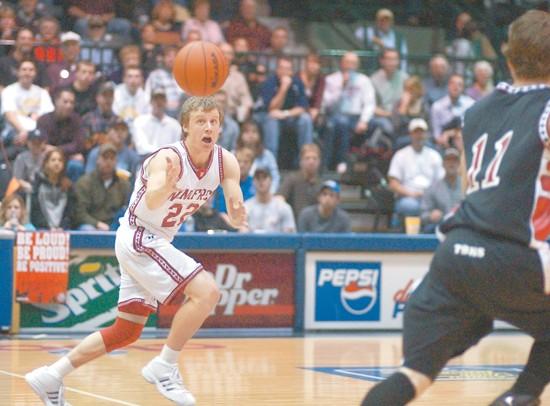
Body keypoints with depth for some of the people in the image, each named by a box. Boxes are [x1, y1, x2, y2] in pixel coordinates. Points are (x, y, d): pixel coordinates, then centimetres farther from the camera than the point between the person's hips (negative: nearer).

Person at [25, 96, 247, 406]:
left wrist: (237, 215, -34)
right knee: (207, 291, -23)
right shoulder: (169, 158, -25)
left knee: (127, 332, 15)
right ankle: (164, 367, -12)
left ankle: (51, 377, 22)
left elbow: (236, 216, -10)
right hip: (138, 238, -8)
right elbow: (152, 201, -44)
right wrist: (168, 184, -66)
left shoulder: (225, 162, -6)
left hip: (155, 242, 9)